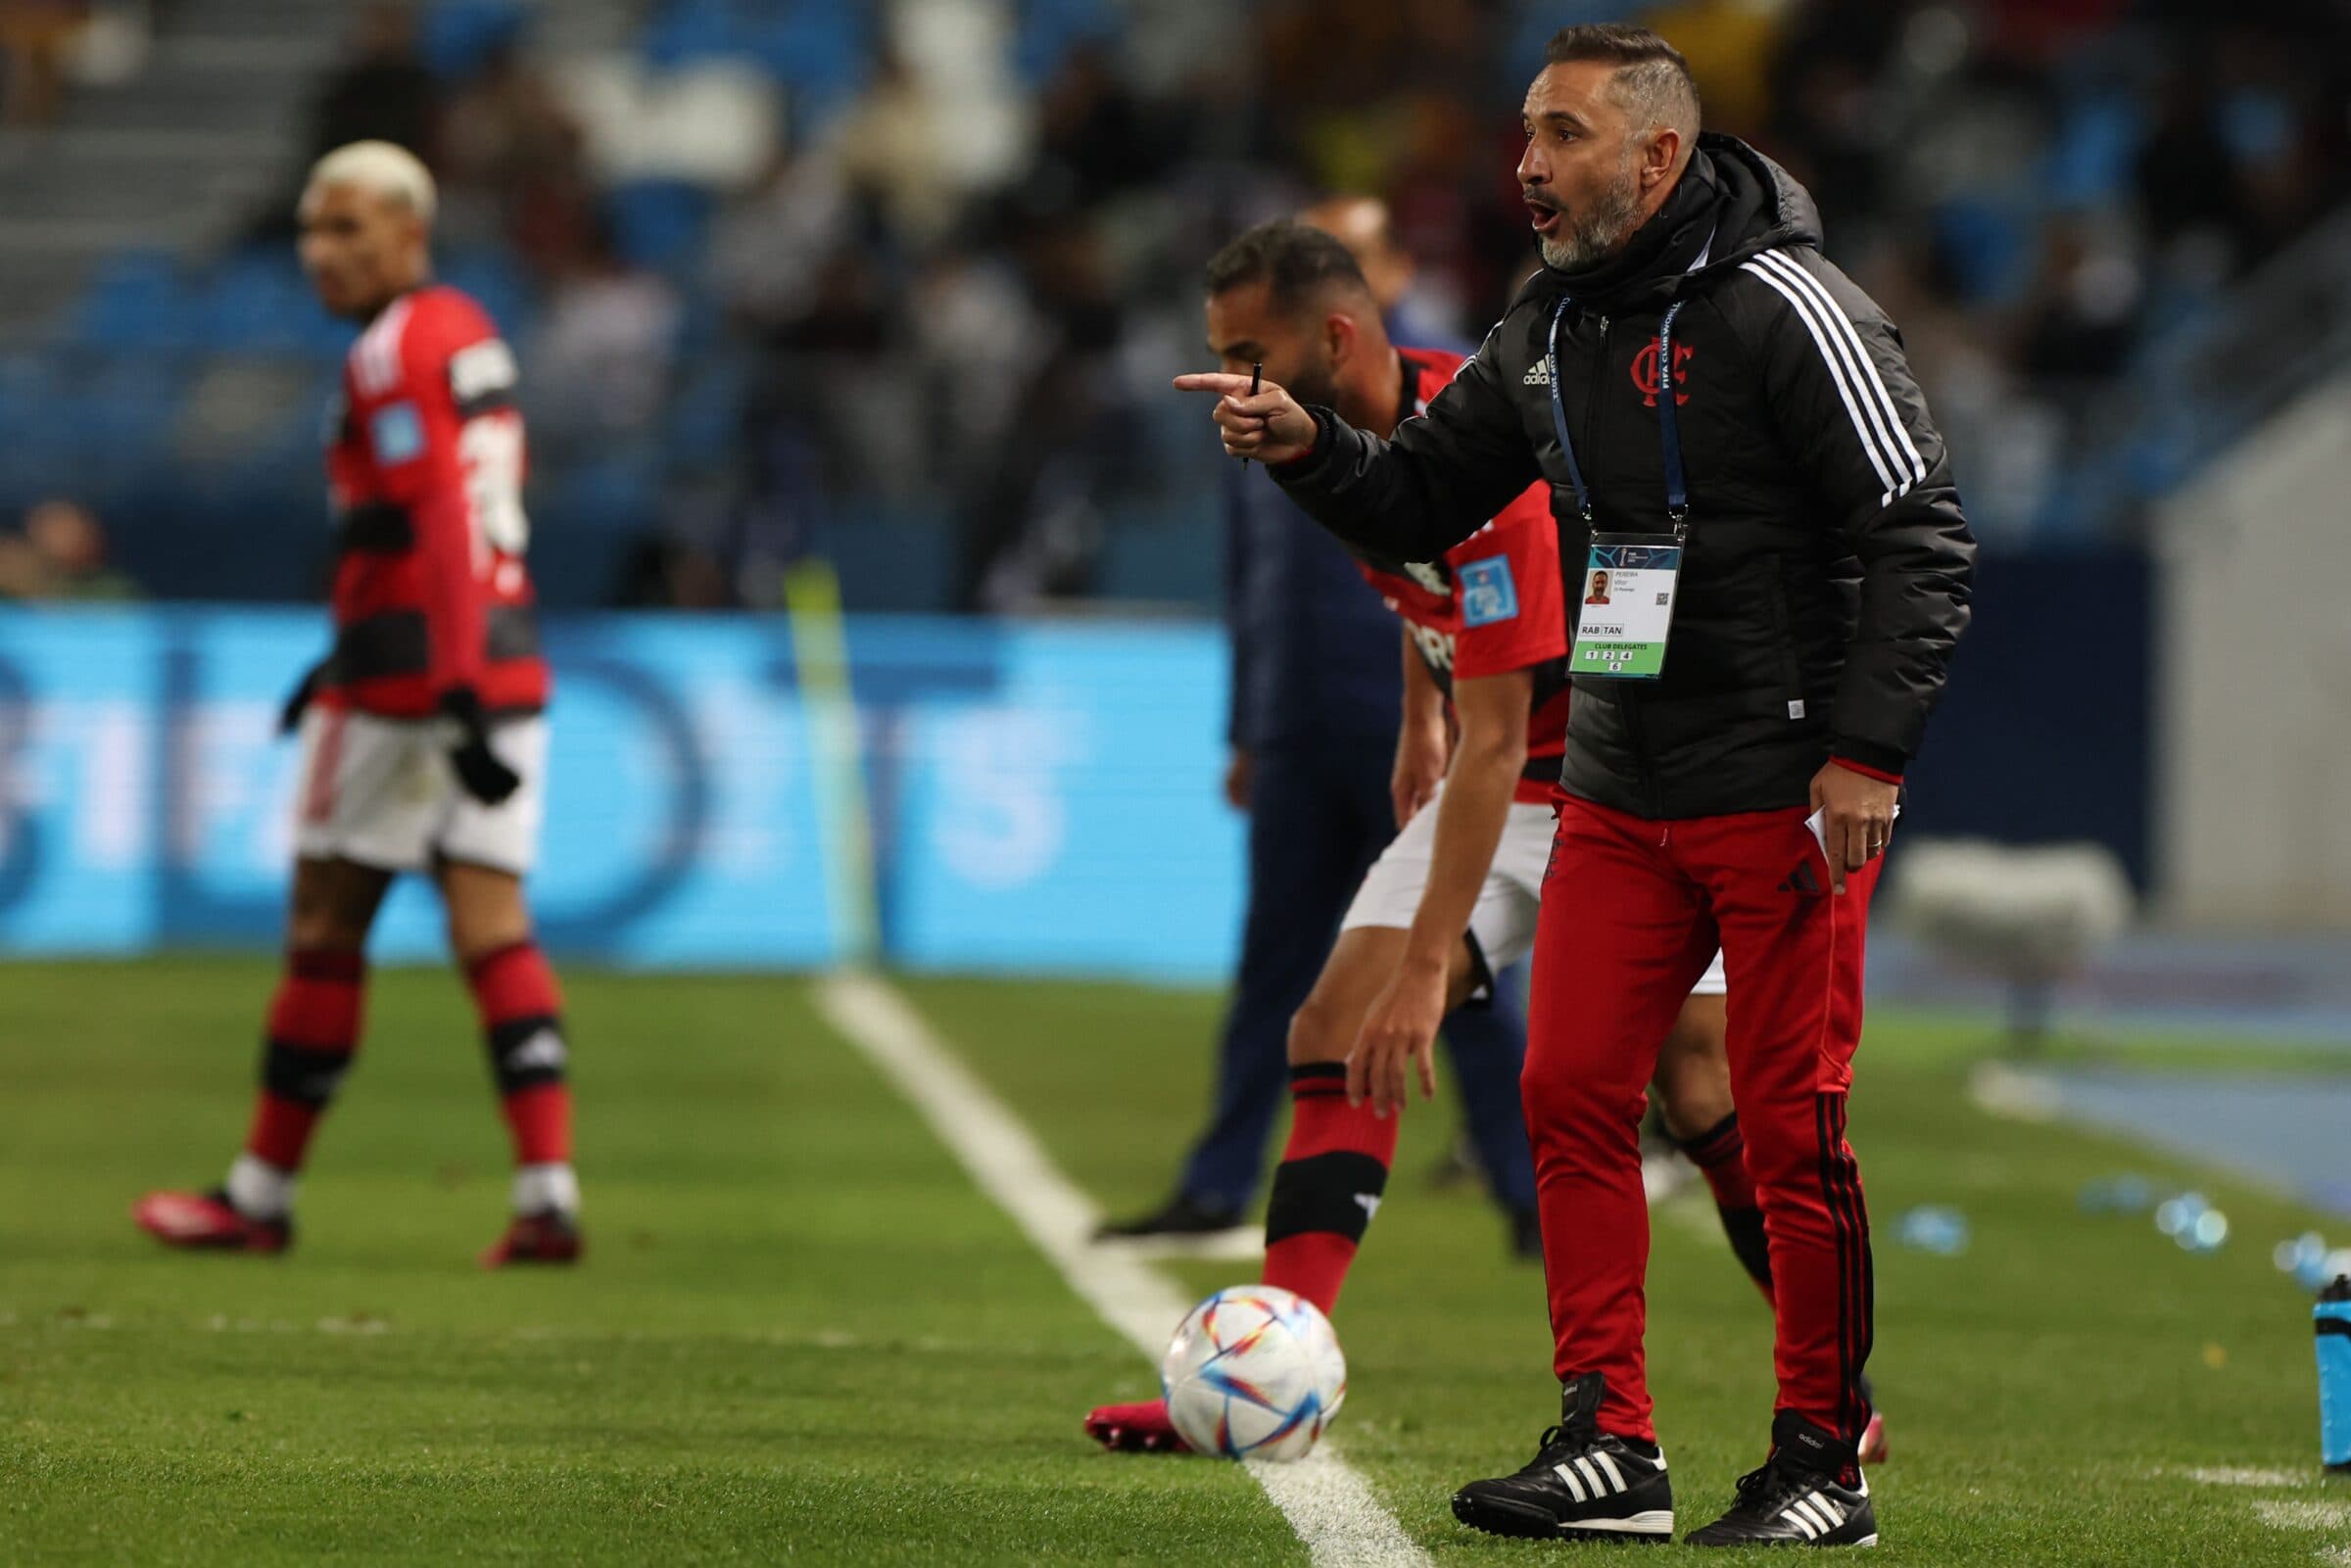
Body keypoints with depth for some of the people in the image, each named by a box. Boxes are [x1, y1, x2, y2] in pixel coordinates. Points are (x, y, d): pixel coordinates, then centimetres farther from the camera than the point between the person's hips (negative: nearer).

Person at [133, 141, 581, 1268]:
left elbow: (440, 529, -20)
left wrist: (456, 694, -24)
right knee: (492, 930, 2)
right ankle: (548, 1192, -10)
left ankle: (263, 1195, 13)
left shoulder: (395, 354, -12)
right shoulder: (469, 333, 15)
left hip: (409, 675, -8)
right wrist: (345, 661, 26)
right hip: (507, 661, 8)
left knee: (324, 930, 4)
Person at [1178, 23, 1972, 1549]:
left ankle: (1826, 1464, 7)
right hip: (1618, 792, 7)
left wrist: (1869, 751, -19)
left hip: (1786, 792, -7)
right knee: (1573, 1094, 1)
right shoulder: (1549, 328, 9)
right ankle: (1610, 1448, 6)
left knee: (1792, 1124, -3)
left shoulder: (1783, 307, -14)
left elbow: (1922, 533, -14)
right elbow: (1424, 499, 17)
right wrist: (1310, 448, -4)